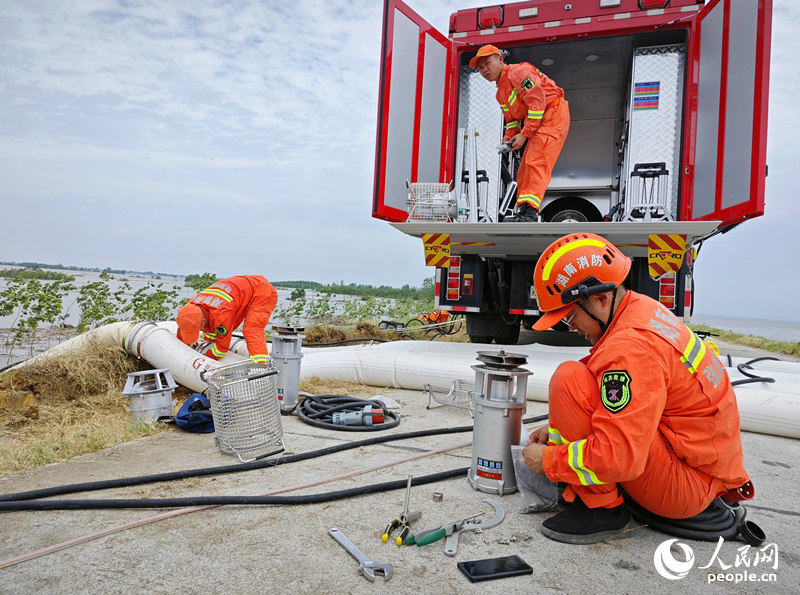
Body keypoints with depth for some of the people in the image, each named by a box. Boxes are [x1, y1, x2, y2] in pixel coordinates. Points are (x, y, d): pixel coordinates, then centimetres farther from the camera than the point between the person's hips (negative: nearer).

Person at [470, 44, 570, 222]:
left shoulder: (518, 72, -12)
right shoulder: (501, 93, 18)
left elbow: (537, 102, -20)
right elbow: (512, 119, 24)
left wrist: (524, 134, -19)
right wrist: (509, 138, 2)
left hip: (553, 115, -10)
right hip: (538, 123, 10)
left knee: (536, 162, -22)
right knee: (525, 168, 7)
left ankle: (529, 211, -29)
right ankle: (522, 214, 10)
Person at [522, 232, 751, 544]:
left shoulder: (630, 347, -28)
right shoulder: (642, 307, 4)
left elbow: (618, 457, -30)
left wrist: (549, 460, -14)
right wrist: (557, 430, 9)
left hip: (688, 484, -10)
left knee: (569, 380, -21)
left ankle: (600, 507, -9)